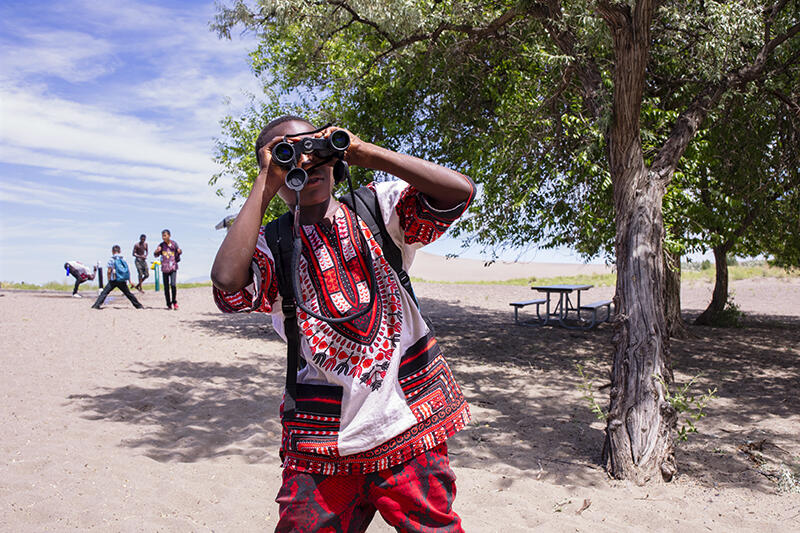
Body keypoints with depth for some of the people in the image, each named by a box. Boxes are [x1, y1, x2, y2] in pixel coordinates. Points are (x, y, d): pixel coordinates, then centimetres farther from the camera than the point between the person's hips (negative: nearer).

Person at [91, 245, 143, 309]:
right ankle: (138, 305, 16)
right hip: (123, 281, 3)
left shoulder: (111, 260, 0)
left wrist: (109, 280, 6)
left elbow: (109, 271, -5)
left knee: (104, 293, -2)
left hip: (114, 280, -3)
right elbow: (128, 271, 9)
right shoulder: (123, 259, 11)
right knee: (128, 293, 14)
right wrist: (129, 281, 15)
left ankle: (96, 305, -13)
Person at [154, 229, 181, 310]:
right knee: (166, 287, 3)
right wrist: (157, 251, -21)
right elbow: (156, 255, 0)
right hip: (164, 268, 2)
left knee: (173, 284, -17)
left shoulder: (174, 244, 2)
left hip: (173, 267, -2)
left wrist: (180, 251, -10)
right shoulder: (161, 245, 4)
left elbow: (178, 254, 13)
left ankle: (174, 302, -1)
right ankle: (169, 305, 13)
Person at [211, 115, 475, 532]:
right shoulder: (269, 244, 3)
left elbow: (459, 191, -9)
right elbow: (227, 282, -20)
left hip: (408, 419, 1)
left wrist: (364, 152, -10)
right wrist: (266, 185, -12)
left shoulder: (377, 208, 5)